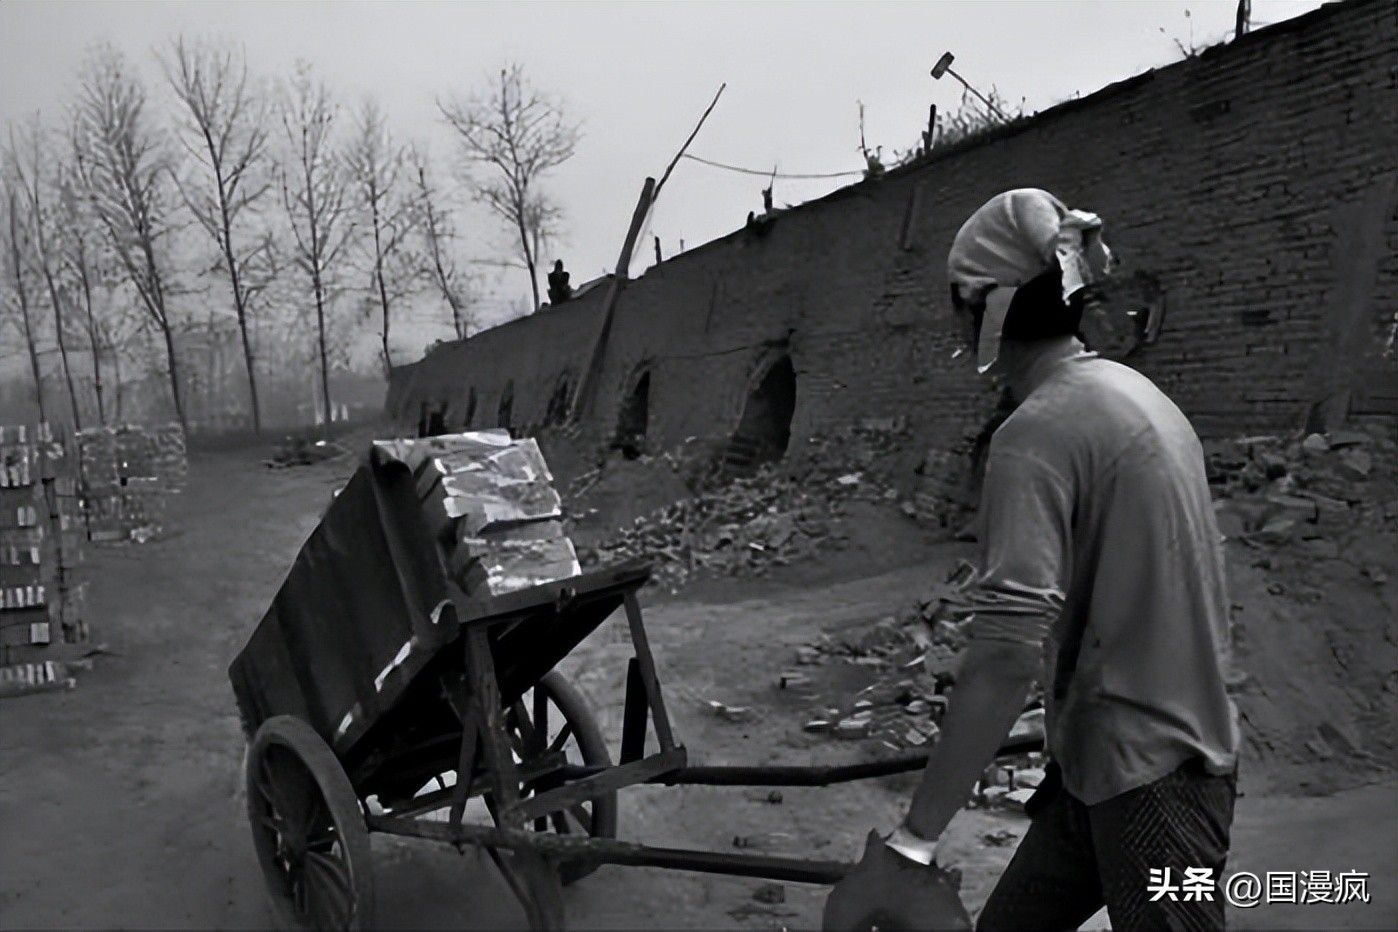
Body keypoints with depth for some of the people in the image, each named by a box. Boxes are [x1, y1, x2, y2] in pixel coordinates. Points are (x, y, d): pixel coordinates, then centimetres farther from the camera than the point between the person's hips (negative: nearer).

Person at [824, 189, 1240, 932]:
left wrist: (910, 845, -27)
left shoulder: (1037, 432, -21)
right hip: (1176, 751, 8)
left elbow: (1006, 657, -29)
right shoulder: (1135, 393, 6)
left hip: (1145, 781, -8)